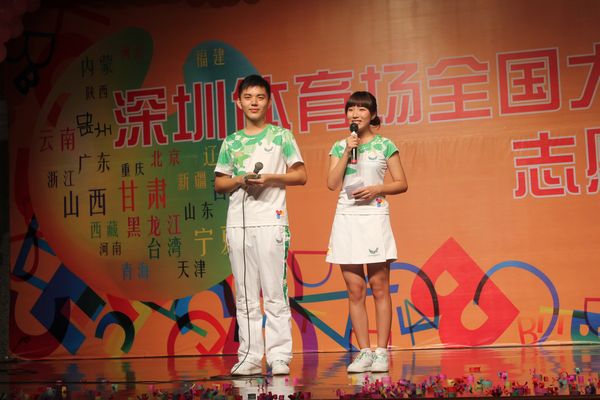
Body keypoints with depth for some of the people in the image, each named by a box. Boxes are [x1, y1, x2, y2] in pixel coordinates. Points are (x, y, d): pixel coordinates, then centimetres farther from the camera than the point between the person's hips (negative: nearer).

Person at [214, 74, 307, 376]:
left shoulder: (281, 136, 7)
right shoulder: (231, 142, 15)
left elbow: (300, 176, 5)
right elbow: (219, 183, 15)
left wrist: (270, 178, -10)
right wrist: (240, 180, -4)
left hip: (271, 221, -3)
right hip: (238, 223, 3)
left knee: (275, 292, -5)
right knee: (245, 296, 4)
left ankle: (279, 357, -2)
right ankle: (249, 357, 8)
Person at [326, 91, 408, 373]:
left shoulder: (384, 145, 4)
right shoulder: (339, 147, 11)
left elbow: (402, 183, 3)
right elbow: (332, 184, -1)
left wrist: (377, 189, -12)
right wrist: (347, 152, -6)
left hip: (374, 217, -3)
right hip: (346, 219, 3)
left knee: (379, 287, -2)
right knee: (355, 290, 3)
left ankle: (381, 352, 3)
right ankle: (364, 352, 9)